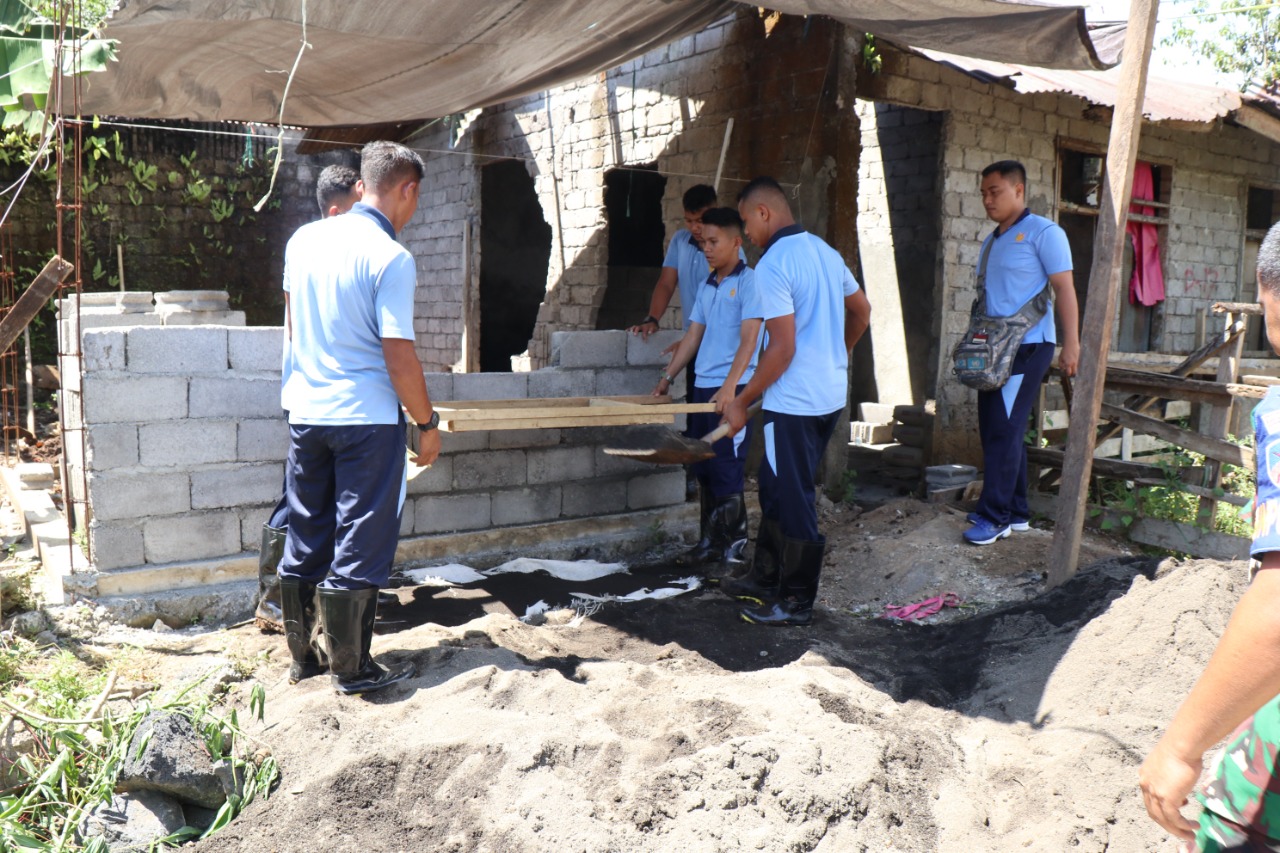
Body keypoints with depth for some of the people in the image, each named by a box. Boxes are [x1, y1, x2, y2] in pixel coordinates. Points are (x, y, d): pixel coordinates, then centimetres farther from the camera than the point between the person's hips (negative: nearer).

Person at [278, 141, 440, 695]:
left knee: (305, 541, 15)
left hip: (304, 411, 7)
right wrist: (427, 423, -6)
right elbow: (398, 355, -17)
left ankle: (301, 658, 26)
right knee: (358, 547, 3)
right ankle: (351, 669, 13)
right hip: (366, 417, -6)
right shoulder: (391, 259, -16)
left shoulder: (304, 239, 5)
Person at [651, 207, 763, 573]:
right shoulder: (708, 286, 16)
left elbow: (749, 339, -15)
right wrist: (667, 377, 18)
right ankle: (710, 542, 19)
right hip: (702, 388, 8)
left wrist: (729, 386, -24)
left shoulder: (749, 282, -7)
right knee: (703, 469, 10)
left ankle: (733, 543, 5)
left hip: (734, 391, -8)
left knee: (726, 469, -5)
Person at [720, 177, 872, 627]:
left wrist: (742, 401, -13)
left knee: (792, 500, 2)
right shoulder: (825, 251, 9)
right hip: (831, 393, 9)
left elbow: (782, 348, -21)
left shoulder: (772, 265, -17)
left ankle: (797, 602, 13)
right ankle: (765, 577, 32)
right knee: (776, 487, 20)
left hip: (794, 402, -9)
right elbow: (862, 311, 19)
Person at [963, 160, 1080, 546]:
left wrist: (1071, 343, -19)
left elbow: (1064, 289, -12)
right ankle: (1016, 512, 19)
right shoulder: (991, 240, 18)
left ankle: (995, 516, -3)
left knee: (1004, 431, -9)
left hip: (1028, 346, -8)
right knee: (996, 431, 9)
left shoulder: (1043, 232, -6)